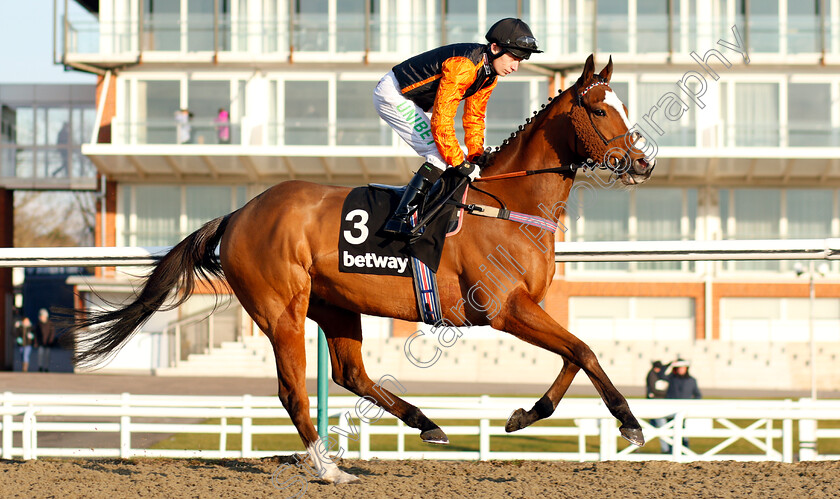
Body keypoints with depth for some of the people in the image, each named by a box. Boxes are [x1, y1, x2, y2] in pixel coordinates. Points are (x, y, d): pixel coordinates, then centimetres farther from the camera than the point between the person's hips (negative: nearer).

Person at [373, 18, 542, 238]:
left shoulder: (489, 74, 1)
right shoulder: (463, 66, -30)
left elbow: (474, 116, 12)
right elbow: (442, 120, -30)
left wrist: (476, 156, 2)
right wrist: (459, 163, -25)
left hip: (410, 100, 10)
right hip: (392, 95, -10)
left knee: (442, 154, 8)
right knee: (440, 155, -17)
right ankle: (400, 219, -21)